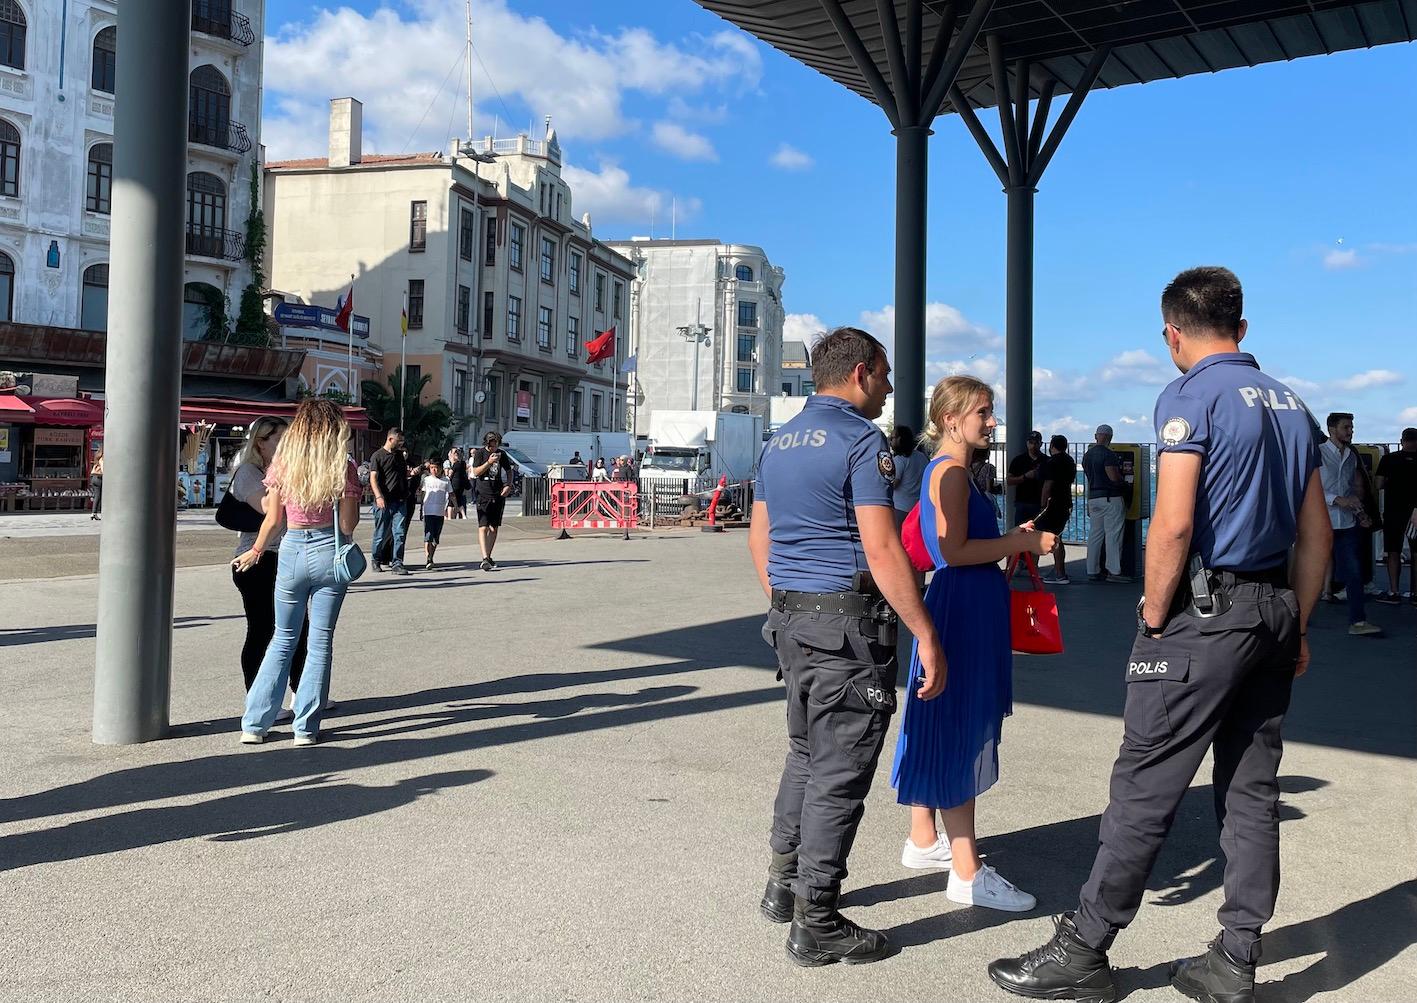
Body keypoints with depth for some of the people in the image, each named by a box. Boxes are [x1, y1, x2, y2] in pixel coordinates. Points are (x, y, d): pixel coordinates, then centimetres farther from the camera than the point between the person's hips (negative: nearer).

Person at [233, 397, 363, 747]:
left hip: (292, 551, 2)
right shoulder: (343, 467, -8)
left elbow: (273, 520, 1)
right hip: (329, 554, -2)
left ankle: (254, 724, 14)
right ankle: (306, 728, 9)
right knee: (320, 642, 7)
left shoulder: (283, 464, -3)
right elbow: (347, 525, -7)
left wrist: (255, 552, 17)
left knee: (283, 639, 14)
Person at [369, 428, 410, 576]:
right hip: (383, 502, -5)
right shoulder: (378, 456, -2)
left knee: (399, 533, -4)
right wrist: (379, 497, -20)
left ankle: (397, 563, -4)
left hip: (399, 501, 5)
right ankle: (376, 560, 23)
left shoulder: (400, 455, 16)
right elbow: (373, 478, -10)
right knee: (381, 534, 5)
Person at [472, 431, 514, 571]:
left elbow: (509, 471, 19)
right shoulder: (480, 453, -2)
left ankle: (488, 557, 19)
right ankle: (485, 559, -21)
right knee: (483, 527, -13)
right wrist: (489, 462, -23)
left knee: (494, 528, 8)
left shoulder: (502, 454, 9)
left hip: (498, 495, 5)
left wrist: (508, 485, 3)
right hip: (483, 495, -5)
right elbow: (476, 472, -11)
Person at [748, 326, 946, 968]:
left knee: (806, 754, 21)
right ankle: (816, 924, 6)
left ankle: (784, 884, 30)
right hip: (848, 623, -8)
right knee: (840, 770, -1)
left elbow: (759, 539, 18)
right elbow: (882, 550, -19)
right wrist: (926, 636, -15)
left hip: (789, 620, 9)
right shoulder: (861, 439, -13)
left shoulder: (779, 442, 13)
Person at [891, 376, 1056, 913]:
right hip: (964, 607, -11)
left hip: (967, 609, 11)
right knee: (960, 732, -8)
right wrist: (1022, 542, -15)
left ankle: (923, 840, 29)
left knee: (942, 725, 17)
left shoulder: (945, 471, 16)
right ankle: (967, 873, -5)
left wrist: (1011, 538, 14)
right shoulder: (952, 471, -15)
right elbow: (954, 551, -22)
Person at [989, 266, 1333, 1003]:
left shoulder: (1190, 397, -10)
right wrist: (1295, 629, 20)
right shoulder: (1290, 404, 13)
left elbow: (1173, 525, -19)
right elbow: (1317, 534, 15)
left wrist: (1153, 619, -8)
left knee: (1144, 790, -2)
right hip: (1273, 611, 8)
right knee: (1252, 791, 11)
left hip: (1204, 612, -8)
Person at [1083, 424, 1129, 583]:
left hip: (1093, 497, 8)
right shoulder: (1108, 454, -13)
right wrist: (1123, 482, -1)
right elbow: (1114, 477, -21)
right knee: (1113, 535, -4)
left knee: (1094, 534, 8)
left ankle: (1092, 571, 10)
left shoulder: (1087, 455, 12)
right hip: (1111, 498, -7)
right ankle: (1114, 571, -4)